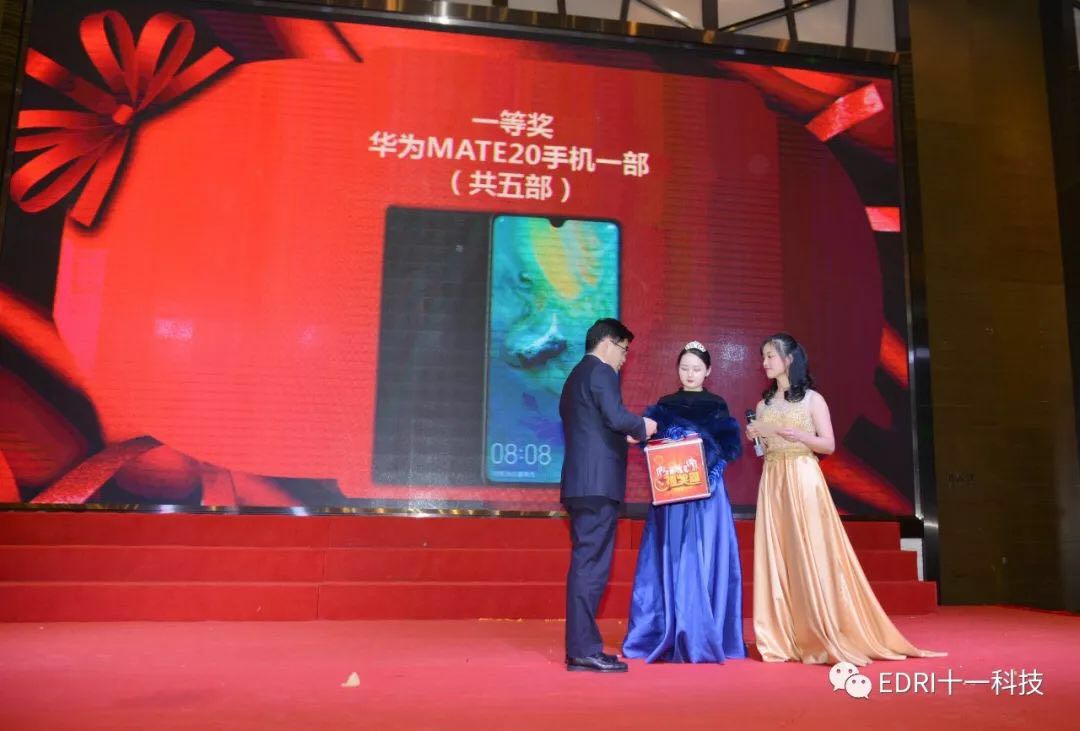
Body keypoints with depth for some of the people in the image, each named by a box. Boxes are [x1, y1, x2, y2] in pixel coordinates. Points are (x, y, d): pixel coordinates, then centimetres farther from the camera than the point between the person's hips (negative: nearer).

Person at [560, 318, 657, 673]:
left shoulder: (575, 376, 23)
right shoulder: (601, 372, -6)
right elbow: (617, 417, -19)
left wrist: (626, 434, 22)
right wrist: (642, 426, -1)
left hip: (579, 483, 10)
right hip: (598, 483, -10)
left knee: (585, 563, 12)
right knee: (591, 564, -8)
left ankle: (580, 647, 17)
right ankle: (585, 649, -5)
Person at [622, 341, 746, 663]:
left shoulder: (718, 408, 8)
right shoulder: (664, 406, 9)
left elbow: (731, 448, 2)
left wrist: (709, 464, -14)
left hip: (707, 494, 0)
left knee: (704, 562, -1)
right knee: (670, 562, 1)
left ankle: (704, 638, 7)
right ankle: (670, 637, 7)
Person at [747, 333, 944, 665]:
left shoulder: (812, 399, -2)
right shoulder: (763, 404, 12)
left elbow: (829, 445, -5)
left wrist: (800, 435, -20)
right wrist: (754, 438, -5)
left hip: (804, 481, -5)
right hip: (772, 483, 5)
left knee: (813, 554, -7)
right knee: (776, 557, 2)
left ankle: (827, 636, 2)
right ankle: (785, 639, 8)